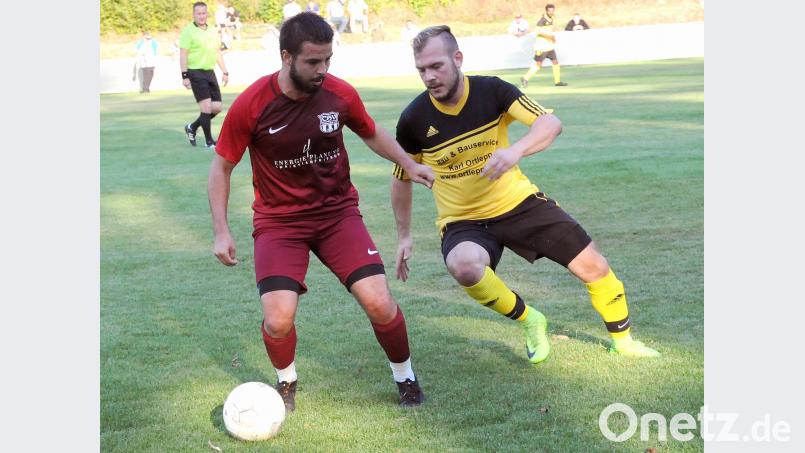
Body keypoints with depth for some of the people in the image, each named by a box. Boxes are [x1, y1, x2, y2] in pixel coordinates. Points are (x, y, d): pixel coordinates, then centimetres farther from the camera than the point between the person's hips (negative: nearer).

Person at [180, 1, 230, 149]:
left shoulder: (213, 31, 13)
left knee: (217, 107, 4)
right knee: (207, 107, -10)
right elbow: (183, 55, -10)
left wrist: (225, 72, 15)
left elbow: (218, 52, 20)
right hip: (196, 73, -7)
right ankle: (209, 141, 0)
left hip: (210, 72, 7)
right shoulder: (188, 31, -6)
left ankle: (192, 127, 24)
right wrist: (185, 76, -17)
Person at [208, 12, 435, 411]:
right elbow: (221, 167, -2)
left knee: (379, 303, -13)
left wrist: (408, 163, 0)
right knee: (278, 320, -18)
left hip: (337, 211, 2)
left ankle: (405, 377, 16)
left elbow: (371, 133, 14)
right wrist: (221, 231, -8)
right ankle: (286, 382, 16)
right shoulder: (250, 105, -16)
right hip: (279, 220, -2)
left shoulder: (341, 94, -8)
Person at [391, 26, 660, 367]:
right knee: (464, 266, -36)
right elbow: (401, 177, 4)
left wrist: (516, 150, -45)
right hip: (463, 221, -1)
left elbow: (550, 123, -25)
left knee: (593, 266, -3)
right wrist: (404, 236, 6)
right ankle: (529, 320, -7)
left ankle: (623, 340, 27)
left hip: (518, 202, 1)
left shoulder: (491, 90, -14)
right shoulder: (414, 120, -13)